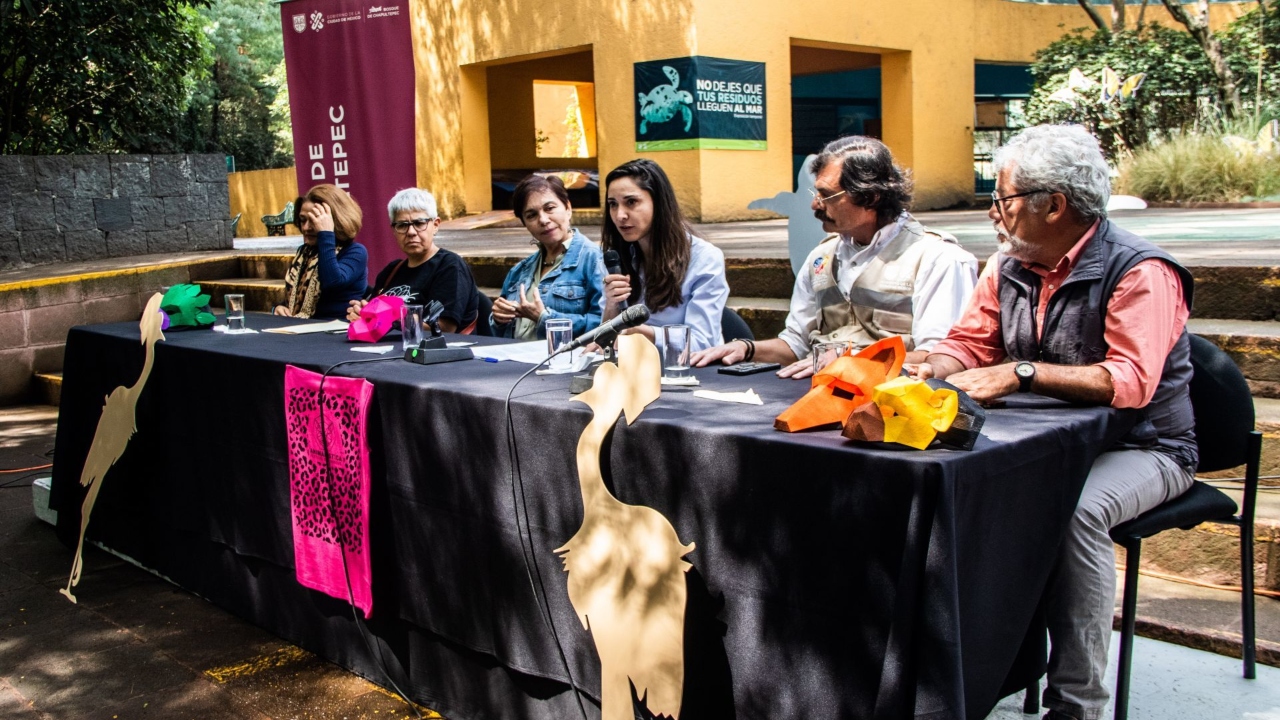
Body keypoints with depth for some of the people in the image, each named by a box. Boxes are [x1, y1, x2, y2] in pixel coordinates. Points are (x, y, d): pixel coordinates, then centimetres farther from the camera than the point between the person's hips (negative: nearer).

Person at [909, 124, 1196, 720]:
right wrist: (928, 369, -12)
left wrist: (1020, 373, -34)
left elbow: (1130, 382, -29)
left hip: (1140, 449, -6)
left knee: (1077, 509, -36)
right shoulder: (1008, 268, 5)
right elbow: (970, 344, 11)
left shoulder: (1139, 272, -16)